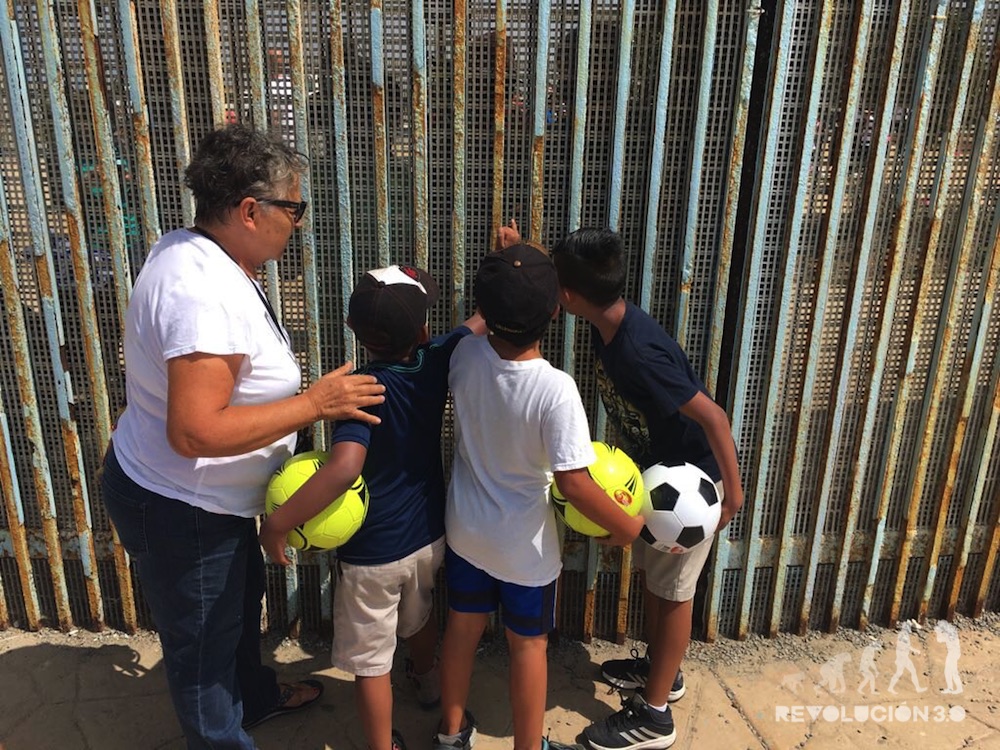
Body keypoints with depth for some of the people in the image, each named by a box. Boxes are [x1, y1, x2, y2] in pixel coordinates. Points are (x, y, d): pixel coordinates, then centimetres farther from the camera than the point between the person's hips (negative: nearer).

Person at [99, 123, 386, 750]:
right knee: (203, 639, 15)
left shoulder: (197, 252, -2)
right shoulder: (204, 292, -33)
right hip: (179, 510, -10)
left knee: (242, 597, 31)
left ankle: (256, 696, 57)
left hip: (208, 498, 10)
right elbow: (195, 432, -37)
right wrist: (314, 403, -32)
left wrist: (282, 375, 10)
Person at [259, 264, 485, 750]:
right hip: (429, 536, 7)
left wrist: (277, 524, -34)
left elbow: (344, 468, -44)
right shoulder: (436, 361, -14)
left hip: (372, 553, -6)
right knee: (419, 615, 35)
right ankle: (427, 680, 62)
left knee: (370, 661, 15)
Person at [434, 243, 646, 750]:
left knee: (462, 627, 23)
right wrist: (627, 528, -13)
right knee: (528, 645, 17)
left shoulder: (465, 356, -17)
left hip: (466, 529, 5)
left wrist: (498, 286, 10)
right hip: (524, 544, -4)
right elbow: (572, 483, -27)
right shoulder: (555, 390, -31)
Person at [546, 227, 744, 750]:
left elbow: (712, 415, -31)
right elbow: (549, 283, 12)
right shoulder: (607, 320, -11)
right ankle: (661, 668, 45)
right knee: (651, 574, 22)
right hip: (655, 472, 8)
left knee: (672, 590, 6)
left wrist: (733, 490, -22)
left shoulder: (638, 352, -37)